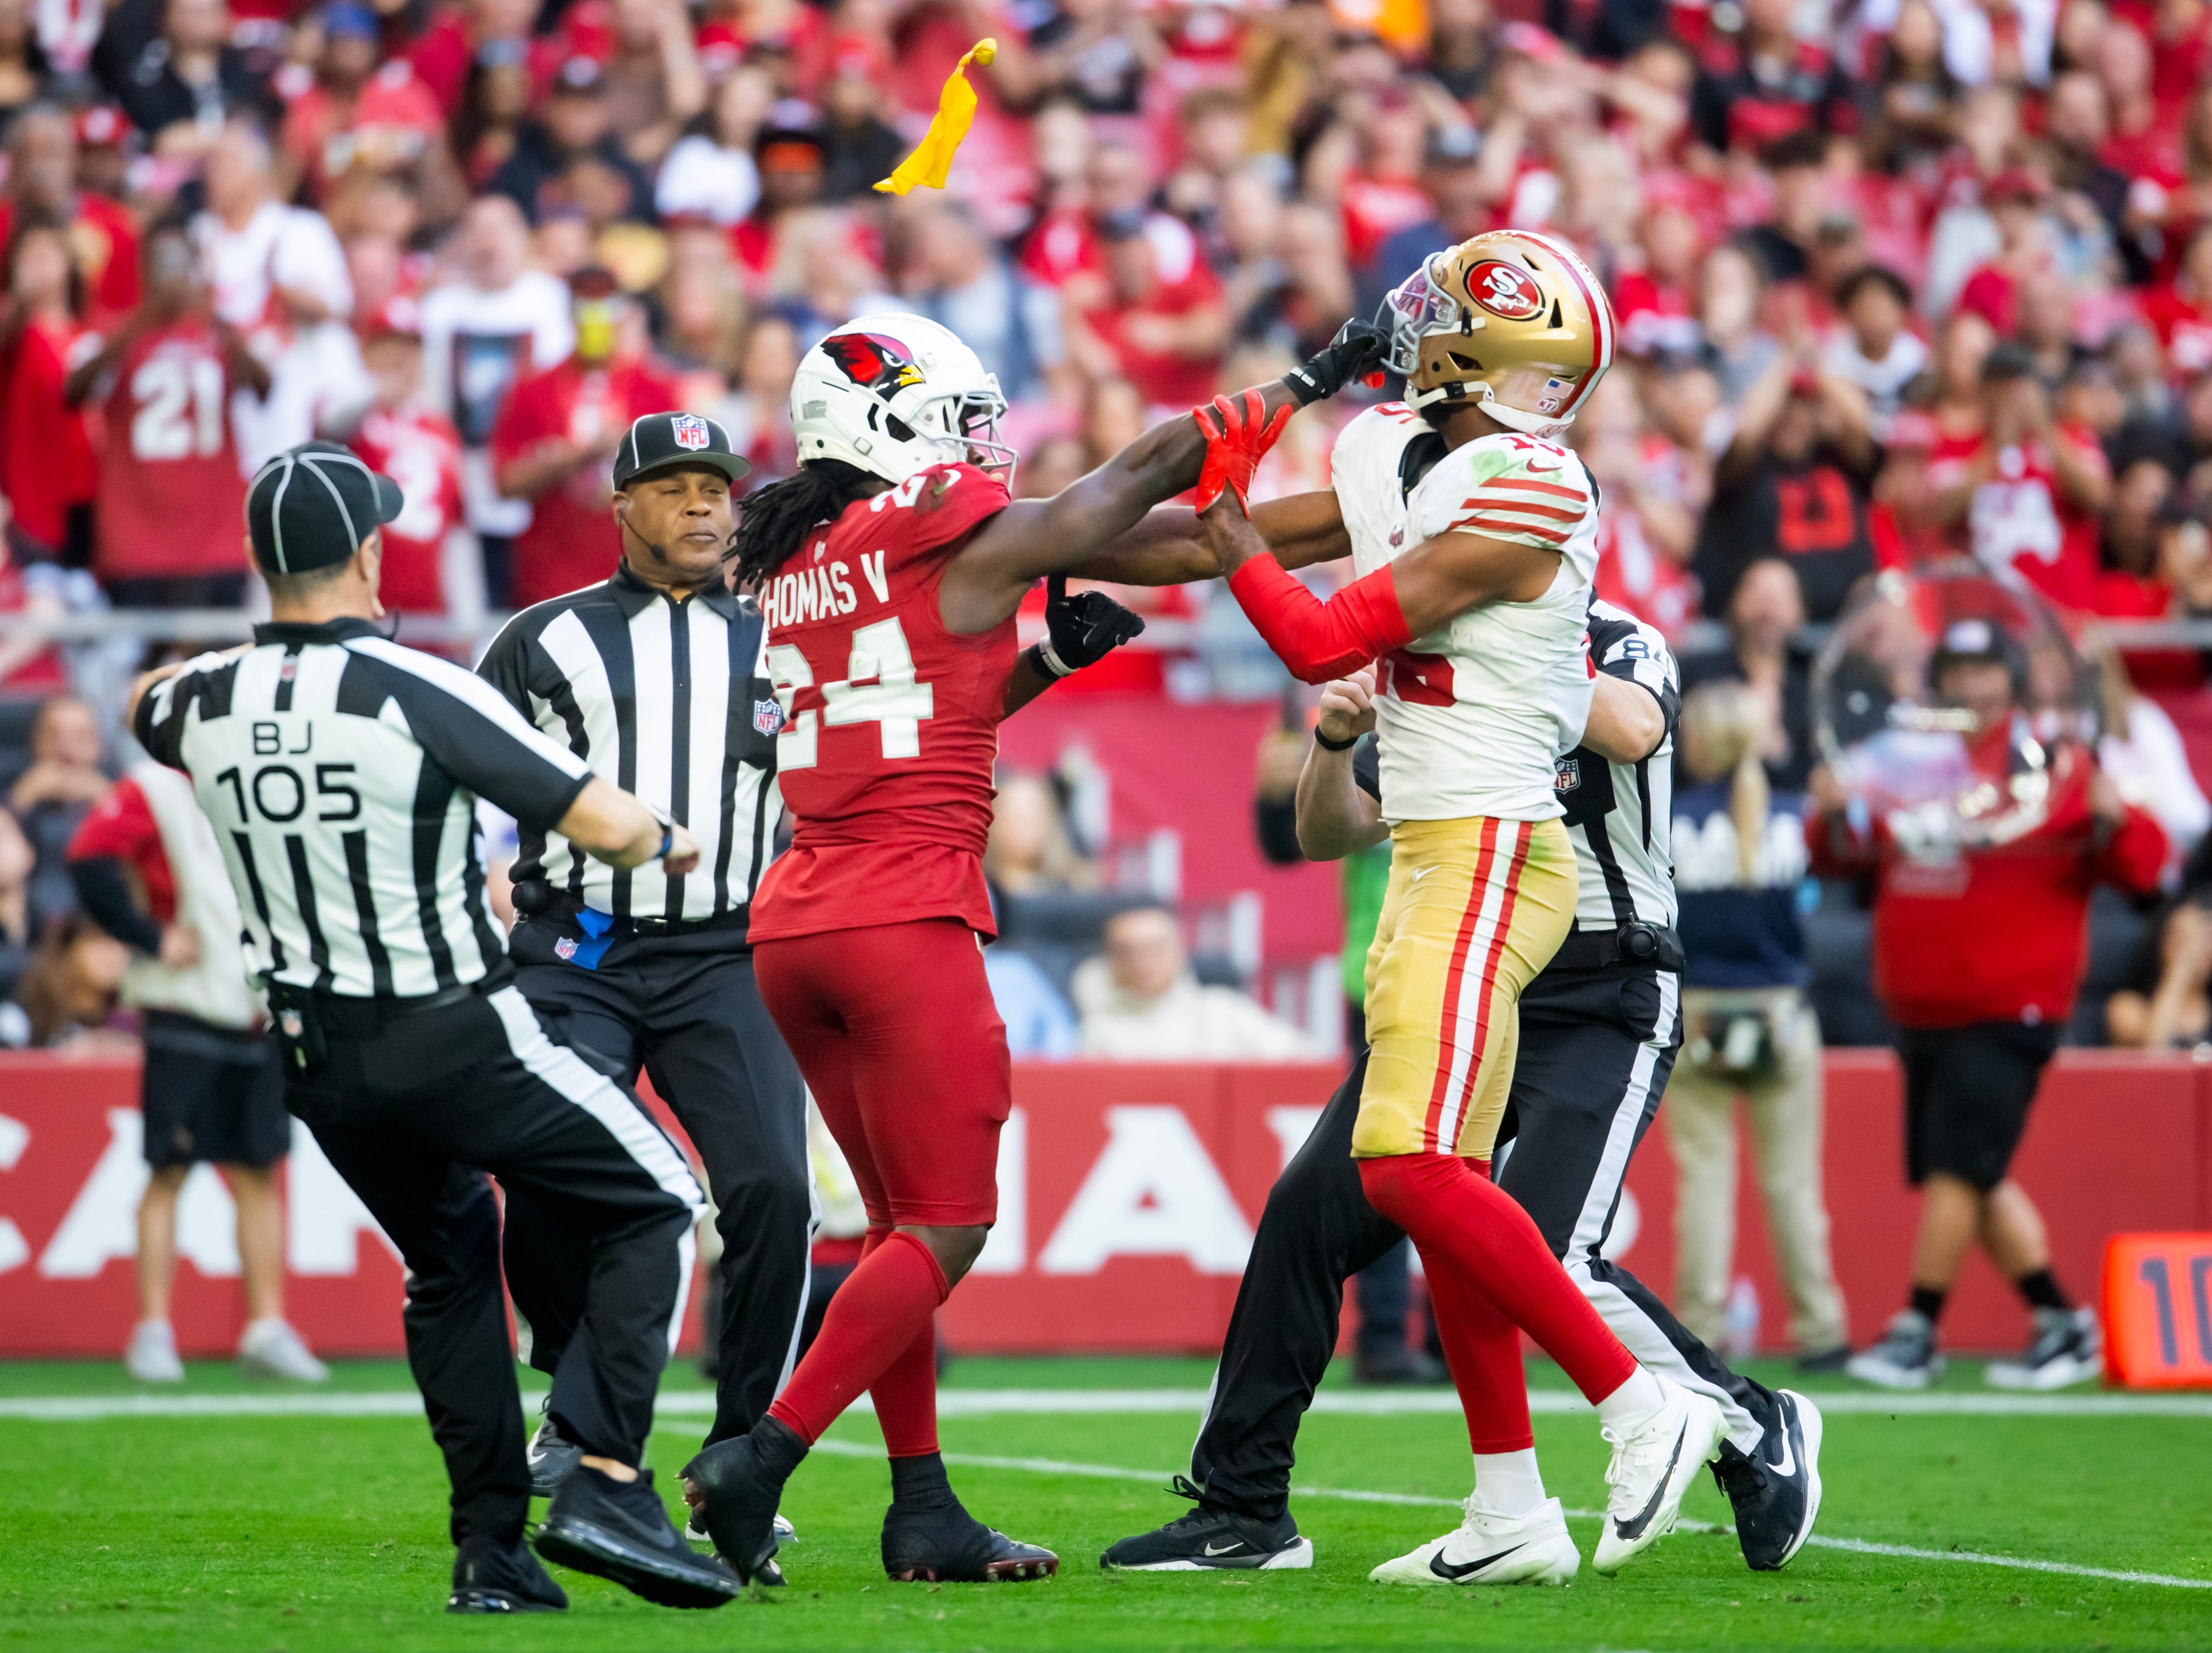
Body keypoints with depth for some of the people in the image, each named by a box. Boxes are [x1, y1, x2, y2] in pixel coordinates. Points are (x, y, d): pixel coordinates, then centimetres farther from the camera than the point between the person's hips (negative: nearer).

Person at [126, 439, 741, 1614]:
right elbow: (604, 825, -19)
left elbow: (144, 706, 26)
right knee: (654, 1206, 10)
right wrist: (669, 843, 3)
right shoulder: (419, 693, -19)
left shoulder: (205, 702, -2)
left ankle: (492, 1551, 18)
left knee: (449, 1271, 26)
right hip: (459, 1038, -6)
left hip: (314, 1062, 6)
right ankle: (603, 1484, -7)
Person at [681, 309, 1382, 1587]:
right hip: (905, 917, -8)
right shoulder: (962, 542, -6)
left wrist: (1052, 659, 18)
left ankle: (925, 1508, 13)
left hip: (798, 917, 8)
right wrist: (1312, 383, 14)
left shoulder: (802, 568, 14)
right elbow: (1148, 476, 4)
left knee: (904, 1218, 15)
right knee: (945, 1230, -2)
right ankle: (760, 1460, -11)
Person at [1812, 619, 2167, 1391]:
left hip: (2007, 1015, -6)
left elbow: (2141, 864, -6)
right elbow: (1843, 857, 16)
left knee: (1957, 1168, -11)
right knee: (1974, 1181, 9)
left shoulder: (2057, 769, -3)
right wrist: (1834, 815, -5)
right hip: (1921, 1016, 6)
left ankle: (1916, 1333, -4)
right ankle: (2062, 1325, 17)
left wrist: (2114, 820, -28)